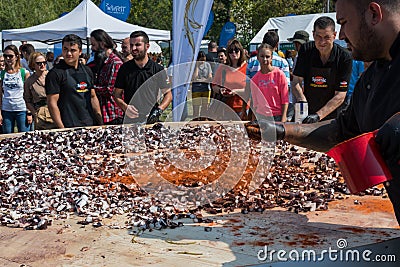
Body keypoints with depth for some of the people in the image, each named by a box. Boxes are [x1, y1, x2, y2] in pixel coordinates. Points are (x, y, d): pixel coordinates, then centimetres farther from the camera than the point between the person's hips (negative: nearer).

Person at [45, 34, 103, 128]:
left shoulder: (87, 71, 12)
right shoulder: (55, 73, -6)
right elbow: (52, 103, -10)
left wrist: (101, 123, 10)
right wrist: (62, 129, -17)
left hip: (91, 125, 6)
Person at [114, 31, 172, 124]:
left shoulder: (158, 69, 5)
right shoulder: (125, 68, 8)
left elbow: (168, 94, 9)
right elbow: (117, 95, 10)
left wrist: (159, 110, -8)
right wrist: (125, 107, -10)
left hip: (151, 119, -1)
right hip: (129, 119, 1)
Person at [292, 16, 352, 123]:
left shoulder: (344, 57, -11)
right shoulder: (306, 50, -3)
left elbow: (340, 96, -13)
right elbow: (296, 82, -1)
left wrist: (318, 115, -23)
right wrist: (302, 100, -21)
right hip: (307, 115, 2)